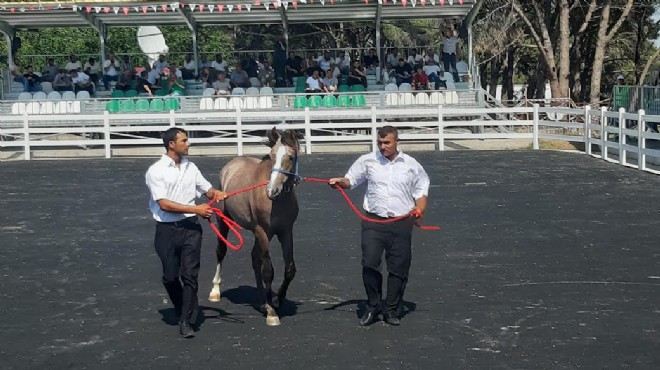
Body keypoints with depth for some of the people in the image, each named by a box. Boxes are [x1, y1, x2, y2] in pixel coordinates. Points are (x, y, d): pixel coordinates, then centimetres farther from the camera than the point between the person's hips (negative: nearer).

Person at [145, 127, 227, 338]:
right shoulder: (156, 171, -8)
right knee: (170, 276, 7)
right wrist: (196, 209, -20)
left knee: (190, 274, -5)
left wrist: (216, 193, -6)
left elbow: (207, 189, 19)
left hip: (190, 227, 3)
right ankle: (183, 311, 31)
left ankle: (186, 321, 0)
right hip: (167, 230, -3)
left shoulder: (191, 167, 8)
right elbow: (164, 204, -16)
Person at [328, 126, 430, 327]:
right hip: (374, 221, 0)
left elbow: (421, 191, 13)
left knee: (399, 268, 5)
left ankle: (392, 310, 19)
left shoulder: (412, 165, 5)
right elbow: (351, 180, 13)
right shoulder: (367, 161, 4)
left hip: (402, 223, 1)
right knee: (369, 264, -8)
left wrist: (419, 209, -4)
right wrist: (340, 182, -8)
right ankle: (373, 307, 10)